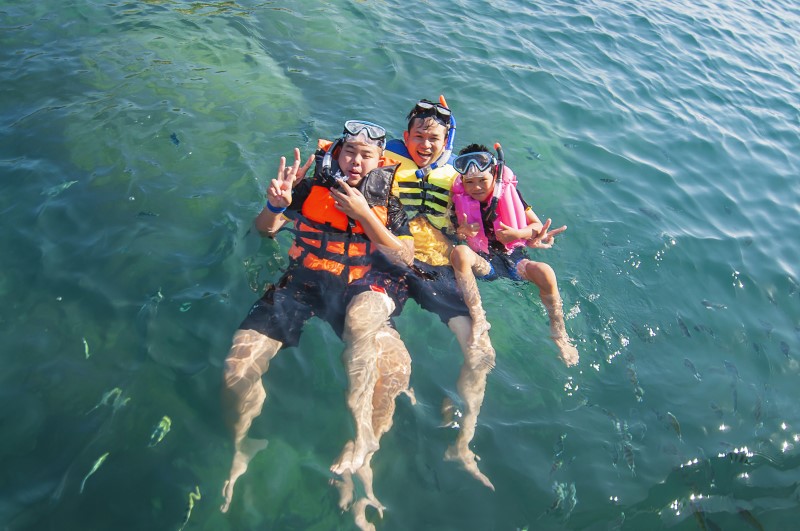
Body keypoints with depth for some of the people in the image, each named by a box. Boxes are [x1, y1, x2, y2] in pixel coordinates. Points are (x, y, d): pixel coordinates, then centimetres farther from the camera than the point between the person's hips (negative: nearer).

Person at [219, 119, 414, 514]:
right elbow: (265, 229, 12)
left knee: (397, 365, -26)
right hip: (300, 282, 0)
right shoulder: (312, 187, 9)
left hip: (356, 292, 0)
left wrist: (364, 214, -9)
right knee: (238, 369, -20)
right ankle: (242, 447, 11)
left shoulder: (388, 203, 11)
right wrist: (275, 205, -12)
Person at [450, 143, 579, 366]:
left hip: (513, 258, 0)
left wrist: (516, 233, -20)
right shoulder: (459, 199, -1)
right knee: (459, 252, -34)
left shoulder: (508, 192, -1)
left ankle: (559, 334, -8)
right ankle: (478, 318, -29)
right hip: (483, 262, 0)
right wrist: (461, 232, -23)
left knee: (545, 272, -31)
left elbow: (538, 225, -1)